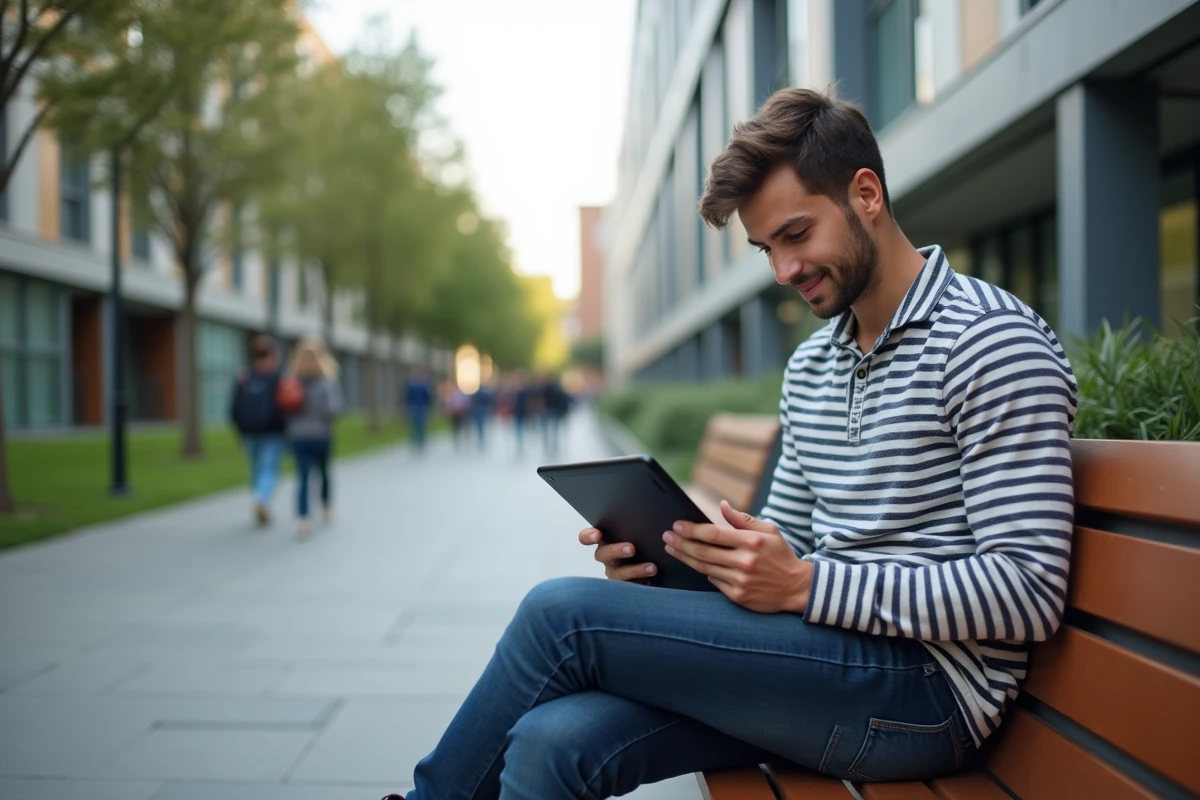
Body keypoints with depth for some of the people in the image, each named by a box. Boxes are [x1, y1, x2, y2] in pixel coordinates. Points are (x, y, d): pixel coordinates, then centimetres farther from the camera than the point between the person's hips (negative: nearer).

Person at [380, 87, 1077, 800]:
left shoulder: (992, 342, -10)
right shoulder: (810, 367, 17)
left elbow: (1030, 593, -16)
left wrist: (803, 585, -22)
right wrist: (664, 555, -2)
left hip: (928, 684, -7)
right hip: (827, 652, 7)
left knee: (563, 613, -15)